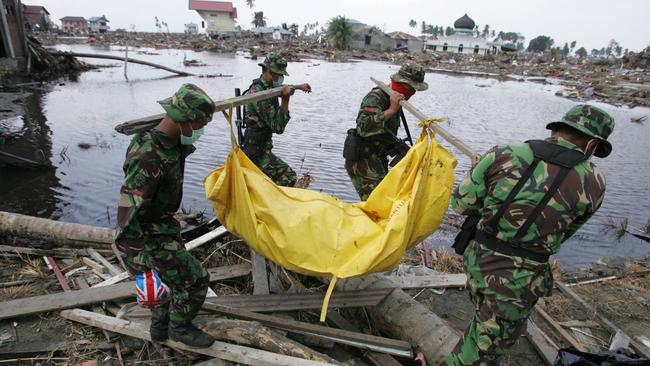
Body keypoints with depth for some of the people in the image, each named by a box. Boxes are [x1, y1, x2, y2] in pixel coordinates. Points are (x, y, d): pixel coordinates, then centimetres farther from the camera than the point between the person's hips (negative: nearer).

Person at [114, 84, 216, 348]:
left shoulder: (171, 143, -3)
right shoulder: (149, 157, -33)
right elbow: (127, 209, -34)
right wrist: (135, 256, -31)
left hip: (164, 225, 10)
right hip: (150, 236, -9)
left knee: (175, 276, 24)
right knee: (195, 280, 0)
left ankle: (160, 326, 43)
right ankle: (179, 327, 25)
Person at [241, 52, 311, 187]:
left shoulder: (266, 86, 7)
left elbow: (281, 88, 35)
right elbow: (278, 127, -25)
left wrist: (298, 86, 41)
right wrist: (285, 100, -27)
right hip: (257, 151, -10)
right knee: (289, 177, -17)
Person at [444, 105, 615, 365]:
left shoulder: (503, 155, -8)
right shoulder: (593, 183, -9)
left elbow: (461, 203, -5)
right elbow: (562, 234, 3)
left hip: (476, 258, 4)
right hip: (516, 281, -4)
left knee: (485, 322, 32)